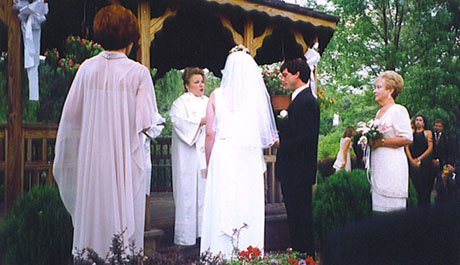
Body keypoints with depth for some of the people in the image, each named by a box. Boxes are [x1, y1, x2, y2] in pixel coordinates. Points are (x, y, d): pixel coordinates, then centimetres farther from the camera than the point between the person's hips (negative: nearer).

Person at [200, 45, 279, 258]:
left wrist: (209, 163, 11)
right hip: (249, 157, 0)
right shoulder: (257, 95, 0)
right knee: (248, 207, 5)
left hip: (223, 154, 0)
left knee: (221, 208, 4)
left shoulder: (217, 95, 2)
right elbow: (264, 132, 1)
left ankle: (221, 255, 8)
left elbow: (210, 133, 2)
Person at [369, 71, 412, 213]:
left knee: (391, 208, -7)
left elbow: (407, 139, -16)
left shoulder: (398, 110, -7)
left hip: (392, 167, -8)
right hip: (378, 167, 8)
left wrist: (380, 142, -16)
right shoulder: (379, 112, 19)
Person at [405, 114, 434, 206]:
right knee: (416, 186, 0)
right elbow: (407, 147, 6)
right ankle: (419, 207, 6)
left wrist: (419, 159, -9)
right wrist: (411, 160, -7)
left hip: (424, 162, -2)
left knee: (425, 188, -5)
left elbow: (430, 148, -2)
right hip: (413, 163, 2)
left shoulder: (428, 133, 5)